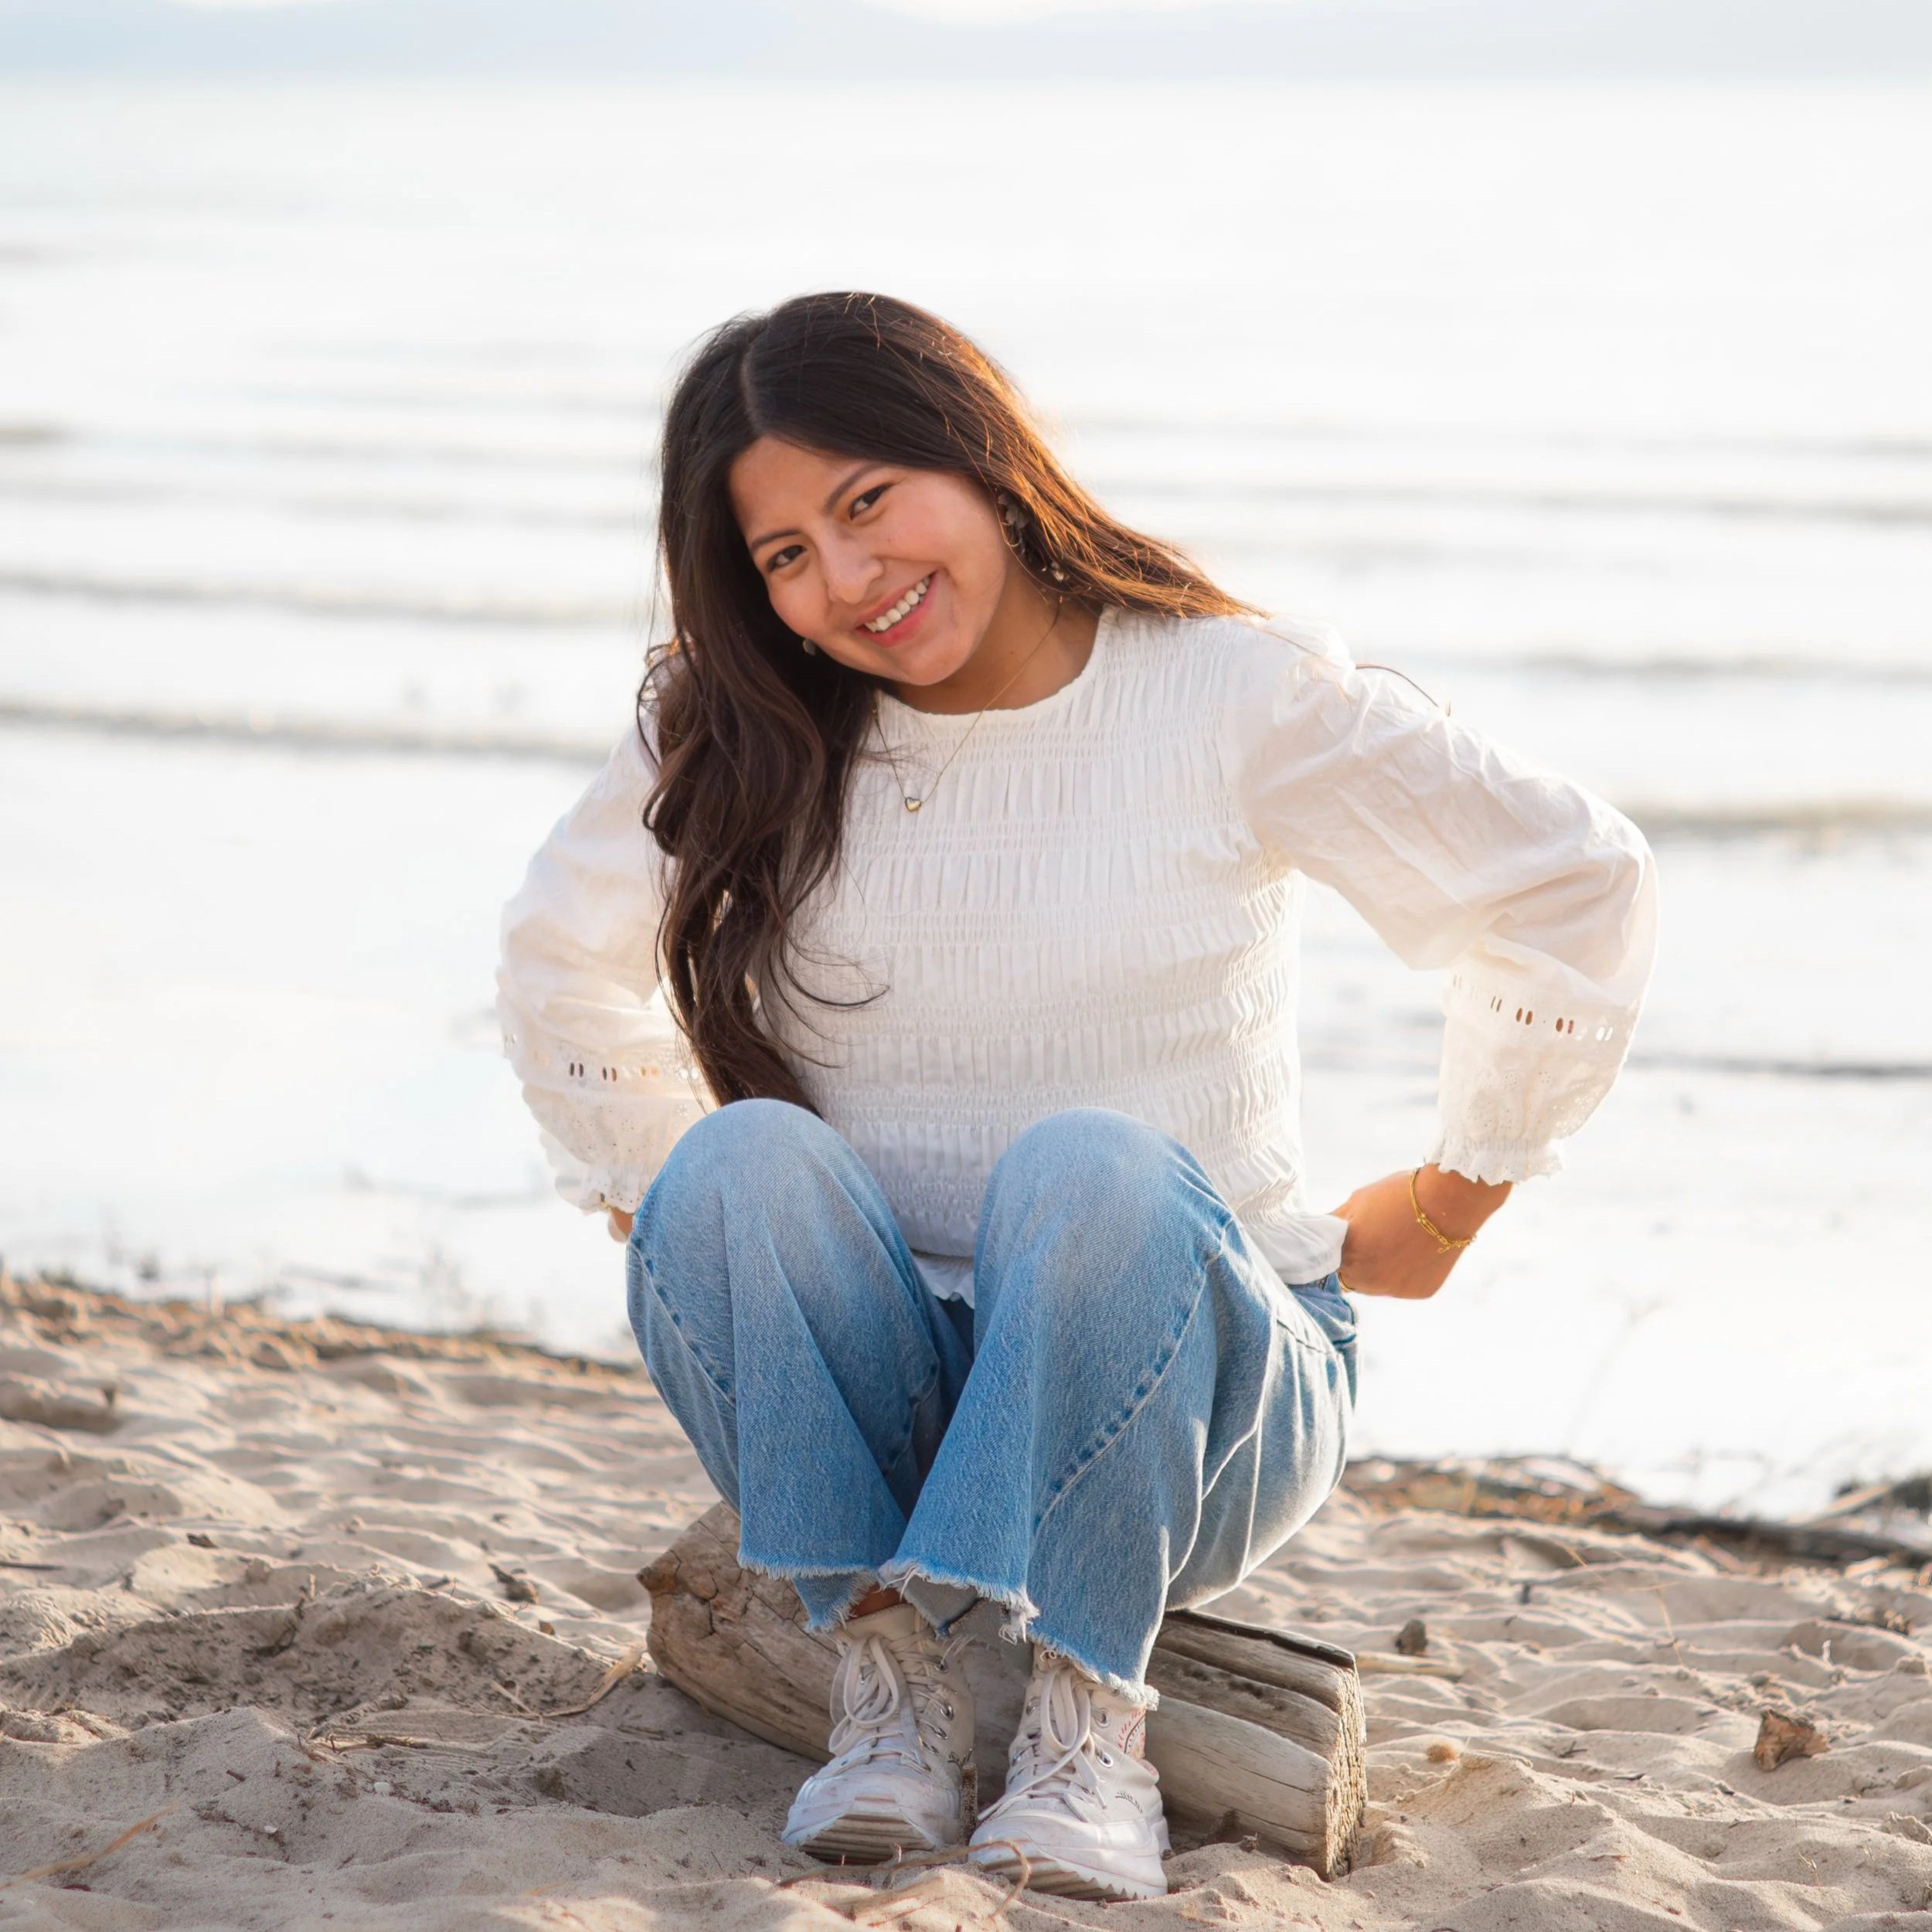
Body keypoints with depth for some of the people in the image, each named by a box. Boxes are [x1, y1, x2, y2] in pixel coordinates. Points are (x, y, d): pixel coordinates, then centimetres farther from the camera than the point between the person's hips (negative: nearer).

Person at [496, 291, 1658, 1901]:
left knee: (1090, 1169, -35)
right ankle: (887, 1671, -26)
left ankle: (1088, 1711, -29)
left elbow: (1572, 890, 6)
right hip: (860, 1399, 2)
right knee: (742, 1162, -29)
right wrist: (686, 1222, 14)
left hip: (1189, 1389, -2)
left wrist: (1452, 1198, 10)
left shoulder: (1237, 698, -5)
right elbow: (561, 963, 21)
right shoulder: (731, 739, 2)